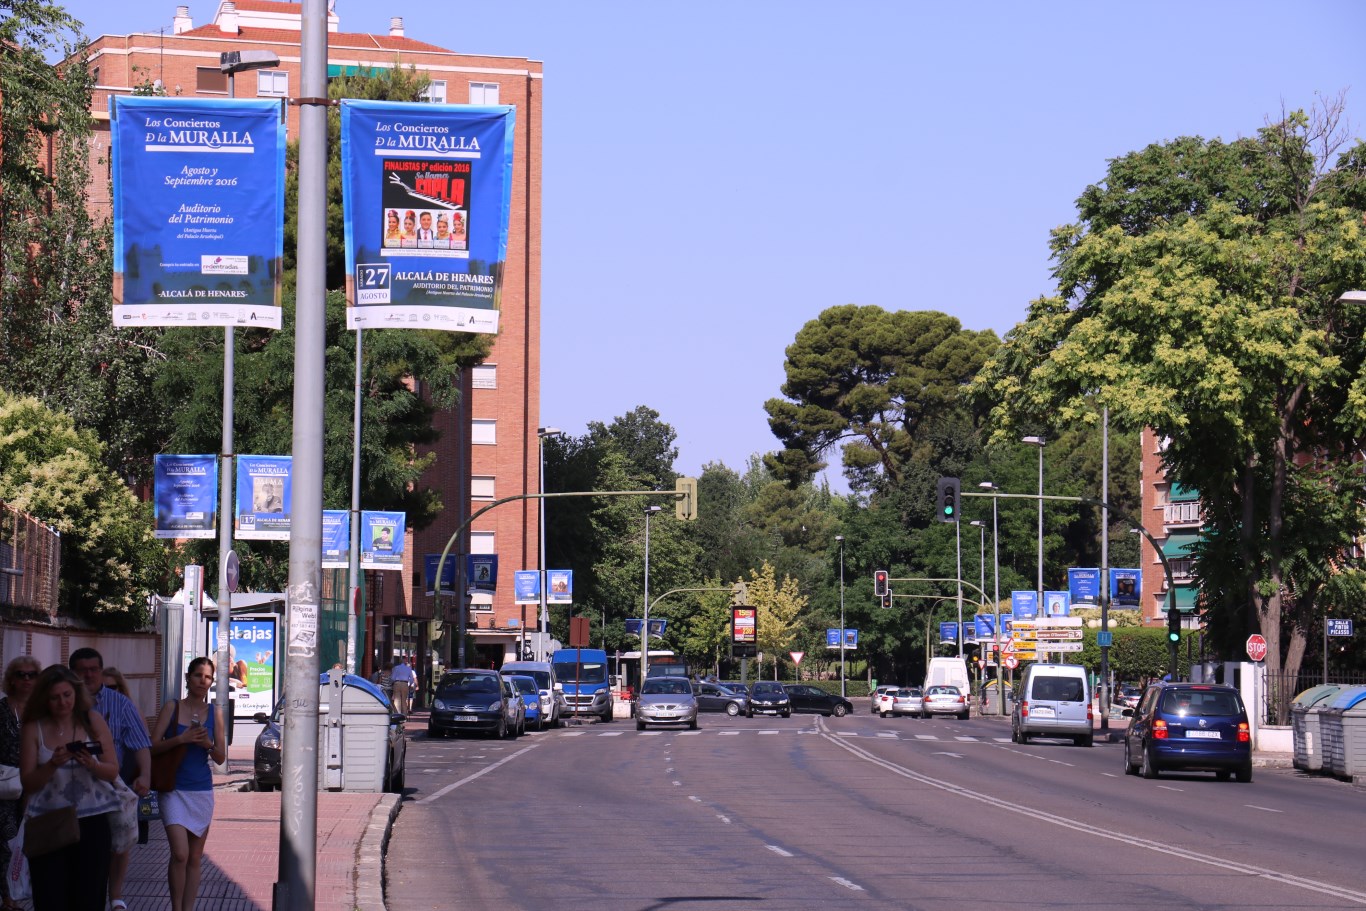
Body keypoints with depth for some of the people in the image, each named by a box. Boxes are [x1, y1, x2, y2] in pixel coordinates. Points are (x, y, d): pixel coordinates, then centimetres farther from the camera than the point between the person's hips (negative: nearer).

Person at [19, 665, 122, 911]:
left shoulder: (93, 721, 1)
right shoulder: (33, 729, 0)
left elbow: (113, 772, 2)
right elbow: (28, 784, -2)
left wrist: (92, 764, -19)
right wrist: (53, 765, -19)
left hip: (92, 820, 0)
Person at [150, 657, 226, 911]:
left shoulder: (215, 713, 8)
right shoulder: (172, 708, 1)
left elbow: (221, 758, 9)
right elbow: (153, 746, -5)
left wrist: (208, 744, -10)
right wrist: (180, 739, -18)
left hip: (202, 790, 3)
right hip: (173, 789, -3)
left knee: (195, 857, 6)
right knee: (180, 854, -15)